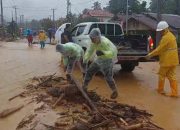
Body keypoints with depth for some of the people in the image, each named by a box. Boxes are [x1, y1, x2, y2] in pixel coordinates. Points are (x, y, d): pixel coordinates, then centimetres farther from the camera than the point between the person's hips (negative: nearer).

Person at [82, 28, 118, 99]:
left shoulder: (105, 42, -33)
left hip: (107, 61, -7)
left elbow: (113, 52, -39)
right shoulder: (94, 42, -11)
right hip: (99, 60, 7)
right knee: (89, 72, 6)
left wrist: (103, 52, -54)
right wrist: (85, 61, -12)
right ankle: (84, 87, 23)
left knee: (108, 77, -11)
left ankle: (115, 91, 13)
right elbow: (89, 51, 0)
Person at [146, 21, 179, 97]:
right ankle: (174, 92, 10)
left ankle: (160, 90, 22)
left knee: (162, 75, 8)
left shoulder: (166, 37, -19)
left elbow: (159, 49, -19)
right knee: (171, 76, 11)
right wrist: (155, 54, 14)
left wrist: (150, 55, -11)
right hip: (173, 60, 9)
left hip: (167, 60, -9)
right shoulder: (171, 35, 13)